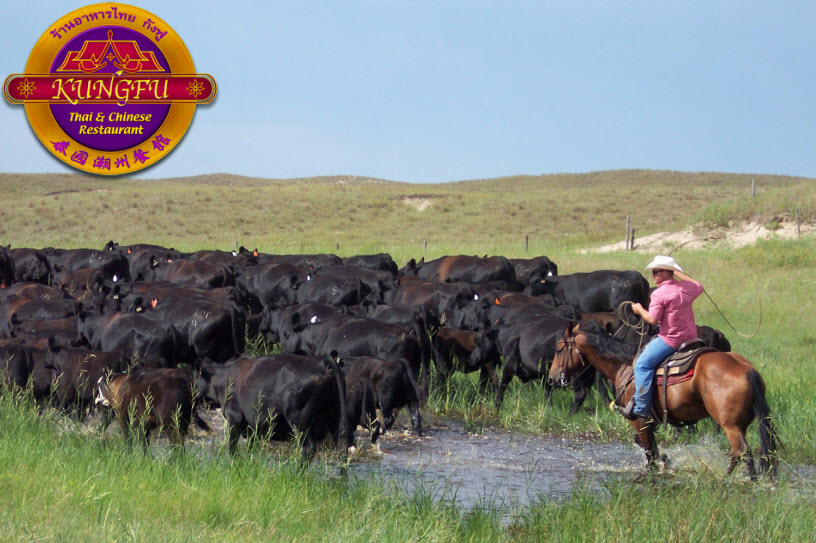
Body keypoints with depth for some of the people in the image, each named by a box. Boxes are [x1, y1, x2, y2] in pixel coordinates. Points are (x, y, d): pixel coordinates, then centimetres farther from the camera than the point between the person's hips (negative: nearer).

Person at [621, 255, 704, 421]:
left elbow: (652, 319, -18)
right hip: (691, 338, 9)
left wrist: (639, 310, 1)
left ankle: (640, 408, -13)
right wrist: (679, 273, 36)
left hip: (671, 340, -9)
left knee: (643, 364, -6)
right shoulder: (687, 287, 7)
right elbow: (699, 286, 30)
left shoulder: (659, 294, -14)